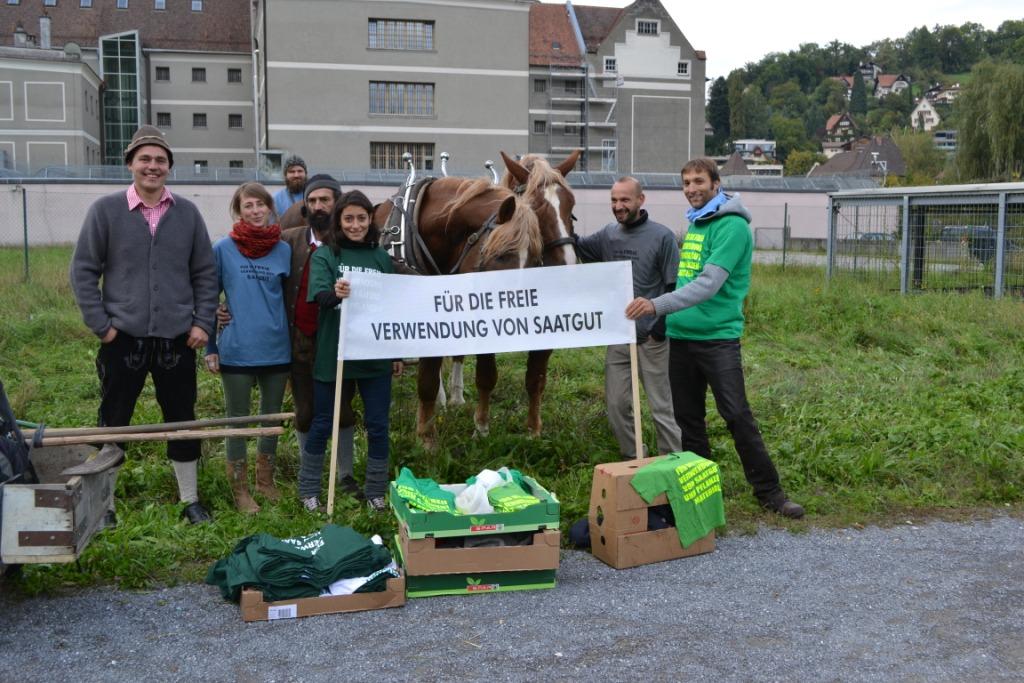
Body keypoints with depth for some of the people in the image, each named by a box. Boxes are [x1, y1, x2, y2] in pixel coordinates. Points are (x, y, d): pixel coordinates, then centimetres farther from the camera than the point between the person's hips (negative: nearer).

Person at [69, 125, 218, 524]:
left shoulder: (187, 213, 4)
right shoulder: (106, 210, -2)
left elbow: (205, 273, 7)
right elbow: (83, 271, -1)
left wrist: (202, 323, -1)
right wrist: (100, 324, -7)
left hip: (177, 338, 2)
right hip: (123, 338, -2)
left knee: (182, 421, 10)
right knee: (113, 424, 8)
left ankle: (190, 499, 24)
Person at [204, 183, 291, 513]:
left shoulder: (284, 250, 2)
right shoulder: (223, 249, -5)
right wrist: (210, 347, -2)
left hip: (277, 349, 3)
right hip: (237, 350, -3)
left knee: (272, 416, 15)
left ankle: (265, 480, 33)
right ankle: (240, 489, 21)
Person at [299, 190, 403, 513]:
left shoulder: (382, 258, 6)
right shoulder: (325, 255, -3)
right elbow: (318, 294, -20)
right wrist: (335, 294, -43)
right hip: (333, 355, -3)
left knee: (377, 425, 7)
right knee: (323, 424, 9)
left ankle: (376, 492, 23)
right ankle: (308, 490, 26)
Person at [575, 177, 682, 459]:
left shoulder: (662, 237, -10)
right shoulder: (608, 235, 6)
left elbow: (675, 287, -10)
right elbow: (577, 248, 18)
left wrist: (660, 330, -14)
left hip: (651, 340, -6)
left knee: (662, 407, 4)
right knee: (616, 405, 11)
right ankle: (631, 459, 27)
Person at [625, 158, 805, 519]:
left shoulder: (732, 226, -12)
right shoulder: (694, 223, 14)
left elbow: (708, 284, -24)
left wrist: (658, 305, -31)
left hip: (718, 336, -8)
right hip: (681, 335, 8)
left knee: (738, 416, -7)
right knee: (688, 418, 12)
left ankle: (769, 490, 4)